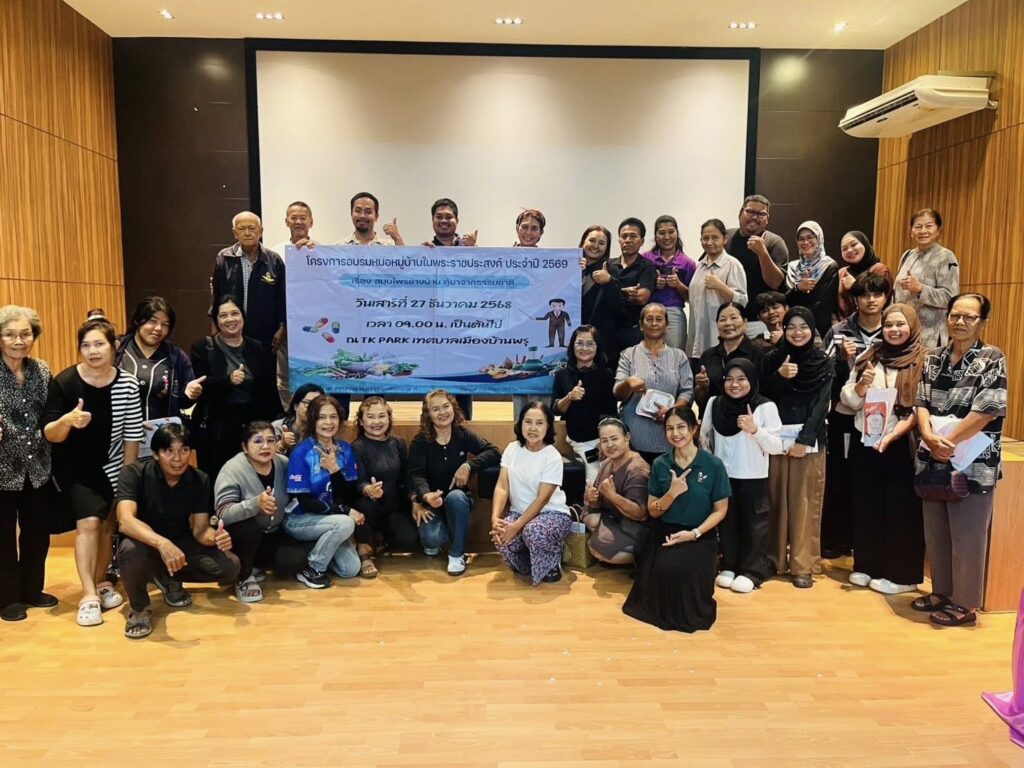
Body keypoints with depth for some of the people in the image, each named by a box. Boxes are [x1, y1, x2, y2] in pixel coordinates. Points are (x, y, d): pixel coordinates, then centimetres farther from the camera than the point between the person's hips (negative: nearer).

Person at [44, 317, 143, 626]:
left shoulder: (128, 383, -14)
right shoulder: (63, 382, -18)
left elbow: (132, 435, -6)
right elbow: (50, 435, -17)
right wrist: (67, 420, -40)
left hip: (111, 466, 2)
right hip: (73, 467, -2)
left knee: (107, 523, 9)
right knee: (88, 522, -14)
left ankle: (101, 582, 28)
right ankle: (89, 595, -6)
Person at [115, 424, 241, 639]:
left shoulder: (200, 480, -9)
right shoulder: (133, 474, -20)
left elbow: (200, 529, -10)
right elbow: (126, 521, -35)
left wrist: (215, 536, -35)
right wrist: (162, 543, -53)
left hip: (180, 544, 3)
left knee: (230, 566, -19)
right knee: (131, 550, -40)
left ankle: (167, 577, 10)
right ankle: (139, 608, -8)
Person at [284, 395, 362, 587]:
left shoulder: (346, 450, -2)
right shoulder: (301, 452, -17)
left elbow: (350, 497, -6)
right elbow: (305, 503, -19)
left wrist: (334, 469, -21)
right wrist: (345, 511, -21)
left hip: (331, 520, 5)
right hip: (299, 519, -5)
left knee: (351, 569, -11)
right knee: (345, 523, -31)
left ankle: (320, 548, 18)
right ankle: (311, 569, -10)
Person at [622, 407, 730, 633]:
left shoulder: (714, 465, -6)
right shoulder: (660, 465, 2)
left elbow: (720, 510, -1)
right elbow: (653, 511, 4)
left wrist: (694, 533, -17)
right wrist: (672, 493, -17)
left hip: (699, 536, -2)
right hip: (664, 534, 2)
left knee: (683, 570, -31)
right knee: (664, 570, -27)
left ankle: (689, 610, 5)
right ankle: (666, 609, 9)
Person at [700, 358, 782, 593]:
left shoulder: (766, 407, -9)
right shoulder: (714, 403, 0)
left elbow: (777, 447, -10)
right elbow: (705, 438, 9)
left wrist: (755, 430, -23)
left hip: (753, 478, -3)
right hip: (722, 476, 3)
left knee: (752, 524, 7)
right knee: (726, 522, 13)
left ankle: (751, 570, 21)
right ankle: (729, 566, 28)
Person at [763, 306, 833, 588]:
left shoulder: (823, 362, 4)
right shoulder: (774, 359, 7)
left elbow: (821, 403, -3)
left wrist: (804, 439, -12)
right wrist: (779, 376, -15)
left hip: (810, 440, -1)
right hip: (777, 438, 1)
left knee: (805, 503, 0)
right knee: (776, 500, 3)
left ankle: (803, 565, 5)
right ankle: (775, 559, 14)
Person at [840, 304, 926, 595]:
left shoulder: (923, 362, -4)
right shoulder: (869, 356, 9)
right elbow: (848, 400, 7)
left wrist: (894, 434, -22)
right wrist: (861, 386, -13)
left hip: (901, 446, -4)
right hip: (864, 442, 4)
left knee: (900, 508, 4)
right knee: (866, 505, 12)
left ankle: (901, 574, 15)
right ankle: (866, 565, 25)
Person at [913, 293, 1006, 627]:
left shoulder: (992, 359, -5)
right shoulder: (934, 358, 10)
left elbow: (987, 410, -14)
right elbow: (921, 402, 4)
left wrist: (950, 442, -15)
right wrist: (930, 437, -13)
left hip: (972, 463, -5)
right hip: (933, 460, 5)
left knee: (967, 536, 2)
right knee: (935, 532, 13)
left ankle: (965, 603, 15)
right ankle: (942, 591, 29)